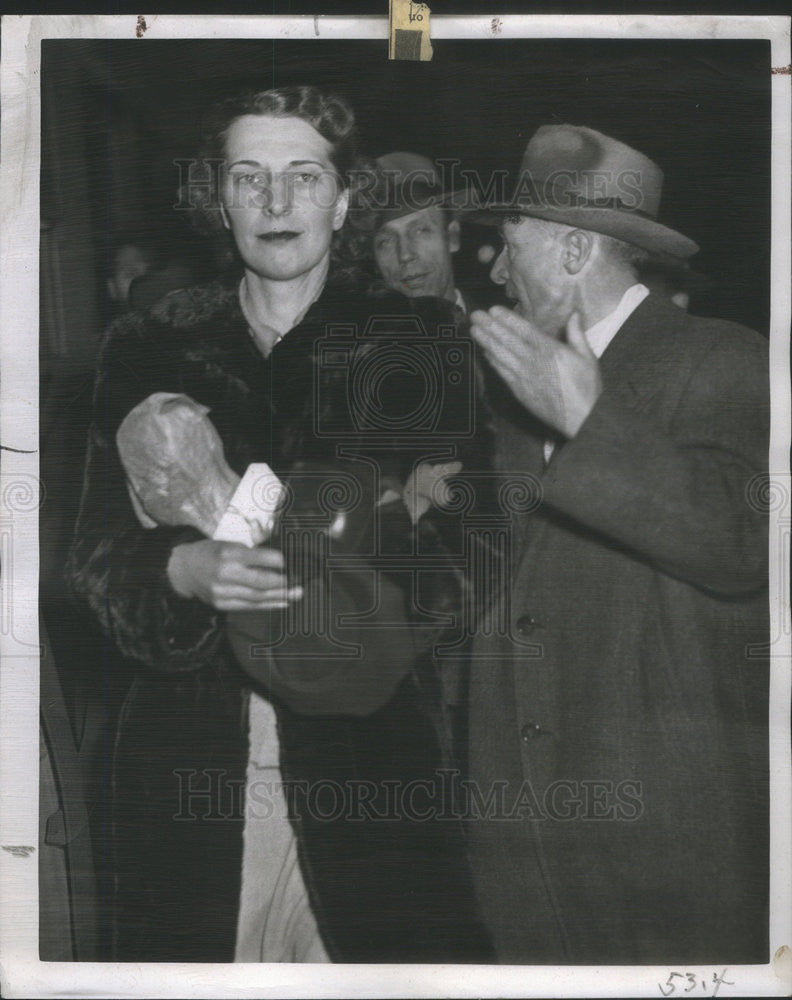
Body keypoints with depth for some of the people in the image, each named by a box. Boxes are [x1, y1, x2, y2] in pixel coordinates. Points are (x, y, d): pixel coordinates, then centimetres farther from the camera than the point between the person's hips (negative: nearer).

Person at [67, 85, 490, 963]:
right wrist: (184, 571, -14)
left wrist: (409, 519, -17)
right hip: (188, 761, 1)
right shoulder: (149, 348, 8)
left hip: (364, 750, -1)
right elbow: (97, 556, 6)